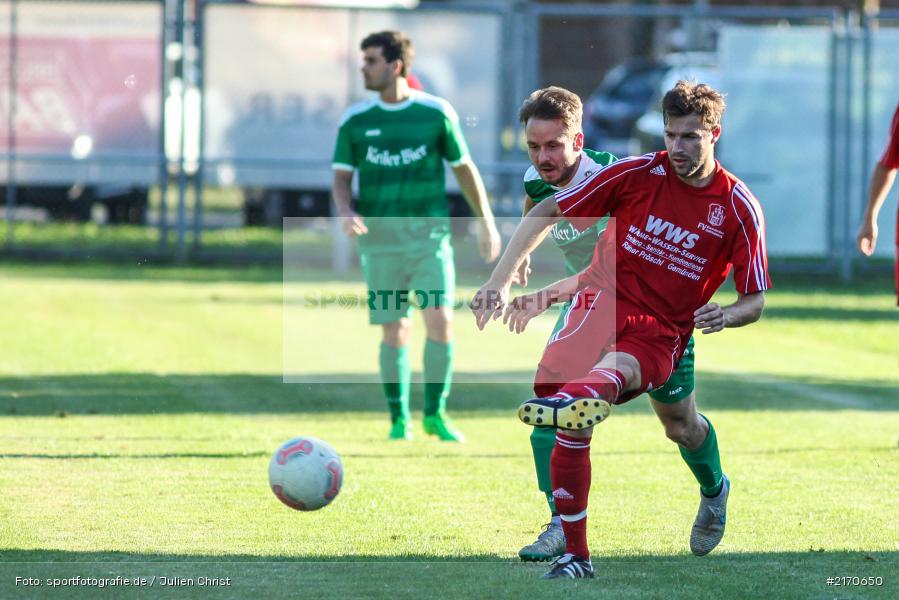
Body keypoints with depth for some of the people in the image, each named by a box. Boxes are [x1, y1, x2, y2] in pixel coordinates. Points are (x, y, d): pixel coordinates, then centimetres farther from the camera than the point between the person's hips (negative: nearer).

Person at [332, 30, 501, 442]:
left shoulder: (436, 113, -1)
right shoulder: (355, 121, 2)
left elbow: (463, 167, 9)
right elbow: (342, 176, 6)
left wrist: (486, 221, 11)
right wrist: (344, 211, -15)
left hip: (429, 233, -1)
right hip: (379, 237, 1)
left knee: (440, 321, -11)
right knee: (394, 332, 1)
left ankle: (435, 413, 4)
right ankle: (399, 418, 15)